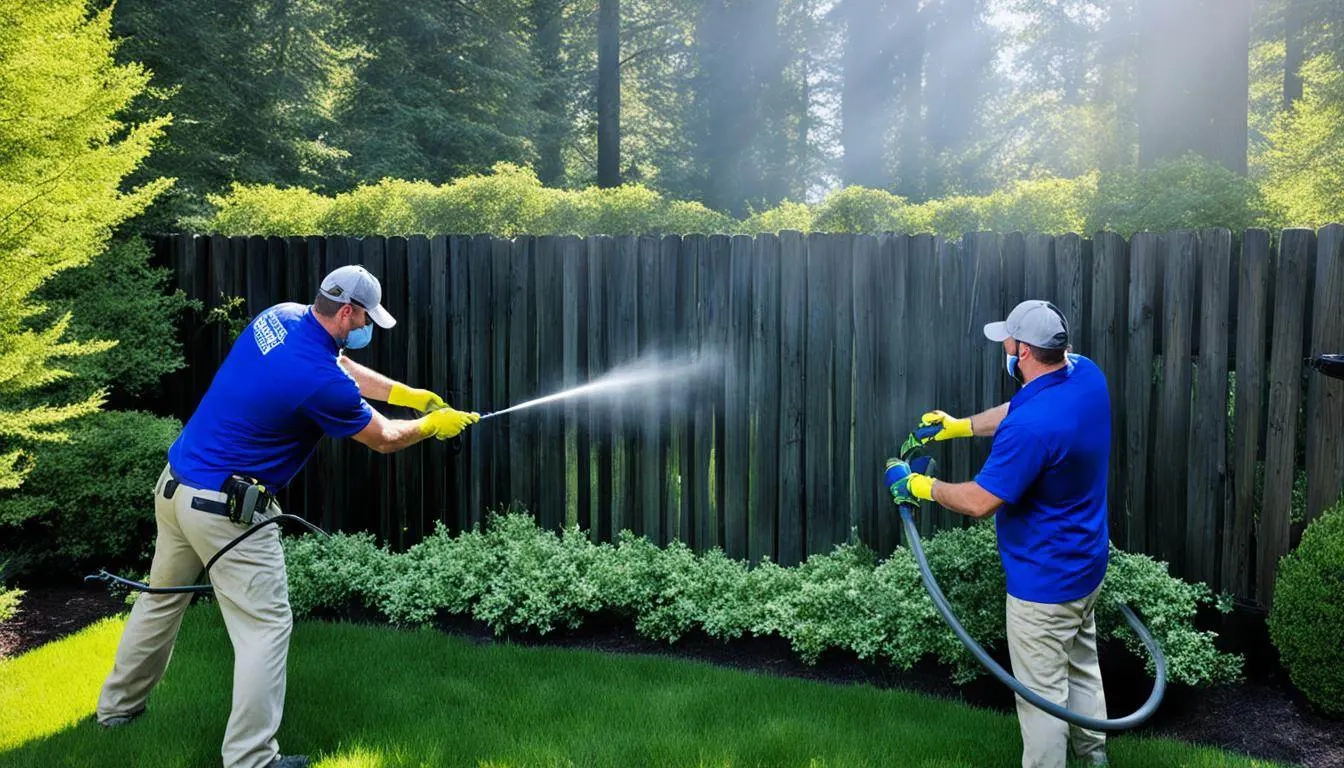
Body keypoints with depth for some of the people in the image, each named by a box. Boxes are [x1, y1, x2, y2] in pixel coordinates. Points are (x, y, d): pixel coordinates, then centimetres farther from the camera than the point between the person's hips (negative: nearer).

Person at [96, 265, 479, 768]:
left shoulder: (282, 317, -1)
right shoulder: (320, 382, -23)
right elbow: (383, 439, -6)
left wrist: (406, 394, 19)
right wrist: (433, 425, 12)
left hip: (174, 486, 9)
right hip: (226, 509, -9)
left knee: (162, 598, 25)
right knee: (265, 626, 0)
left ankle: (118, 706, 43)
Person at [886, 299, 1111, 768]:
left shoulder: (1031, 427, -34)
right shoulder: (1087, 374, -7)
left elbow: (979, 501, -25)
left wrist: (922, 487, -9)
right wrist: (962, 426, 18)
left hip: (1045, 582, -10)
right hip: (1086, 565, 10)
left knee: (1042, 692, 7)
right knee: (1082, 667, 26)